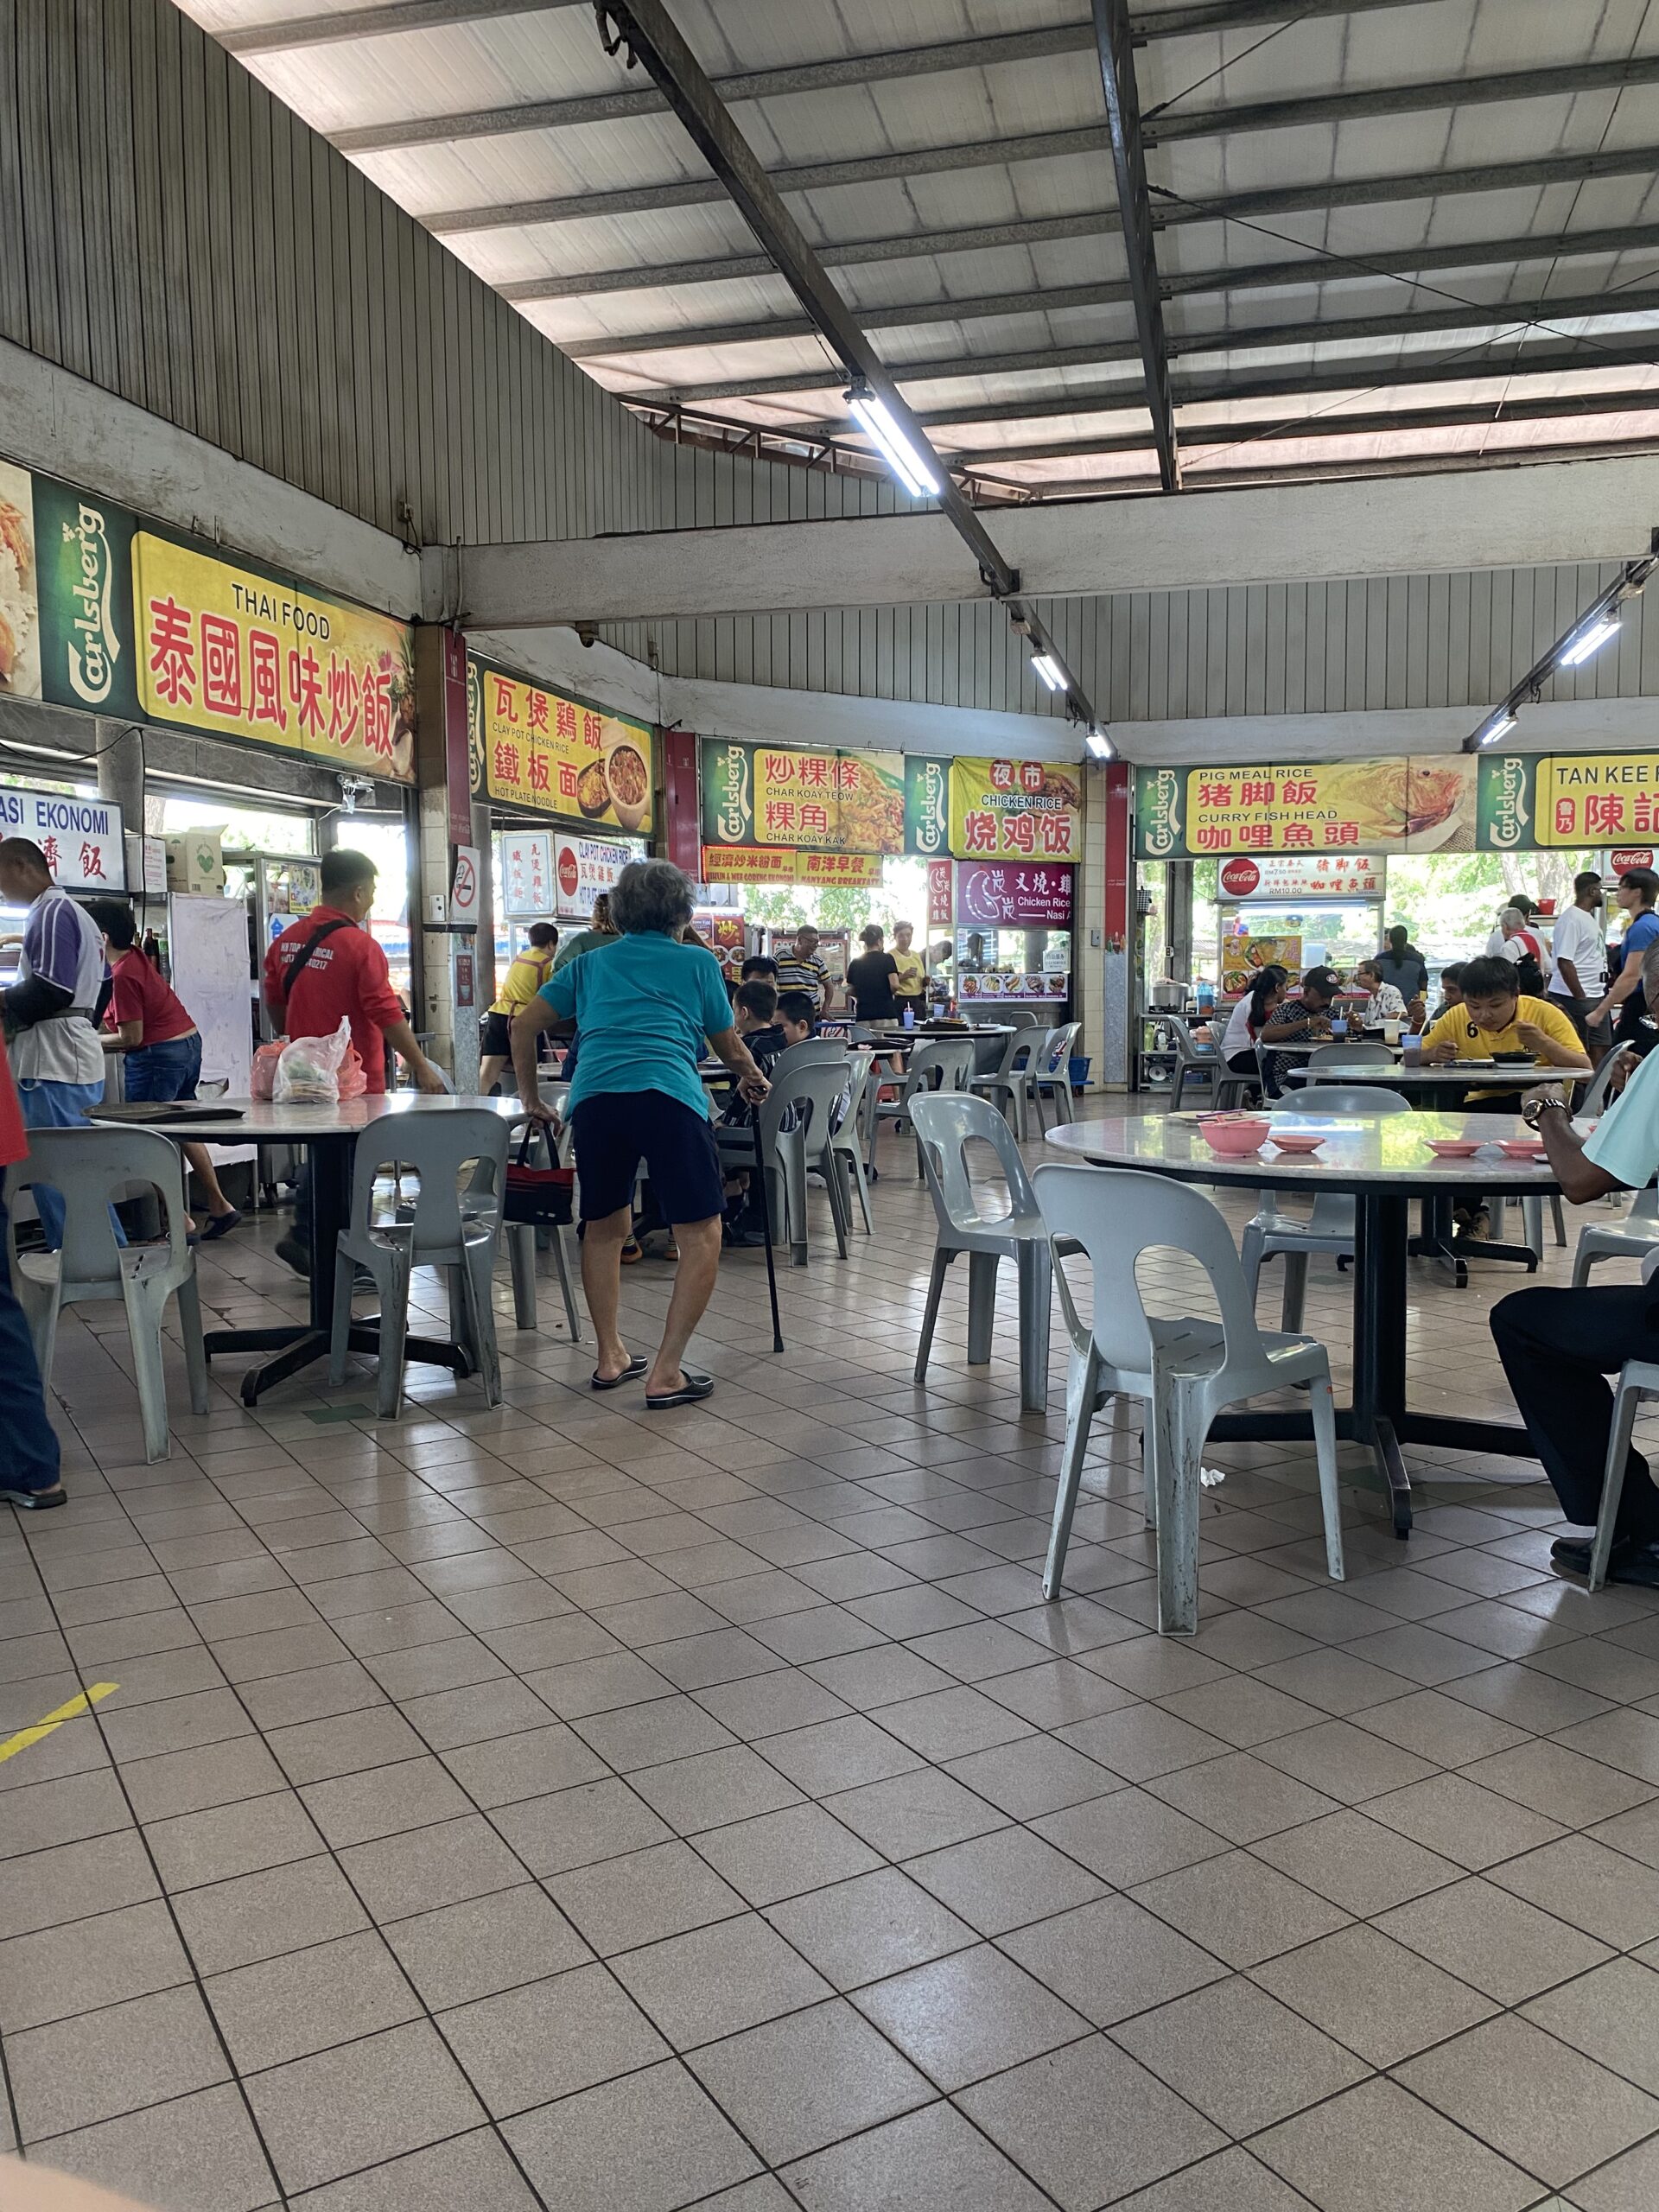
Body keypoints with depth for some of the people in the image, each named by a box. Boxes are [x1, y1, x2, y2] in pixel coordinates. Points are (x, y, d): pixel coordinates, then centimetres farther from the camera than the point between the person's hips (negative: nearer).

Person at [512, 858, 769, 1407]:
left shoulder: (591, 964, 26)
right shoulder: (698, 962, 19)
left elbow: (523, 1026, 21)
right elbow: (730, 1048, 25)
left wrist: (532, 1101, 31)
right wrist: (753, 1079, 46)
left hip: (593, 1097, 4)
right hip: (669, 1095, -4)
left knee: (604, 1226, 22)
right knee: (700, 1234, 4)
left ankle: (610, 1357, 26)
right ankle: (666, 1373, -1)